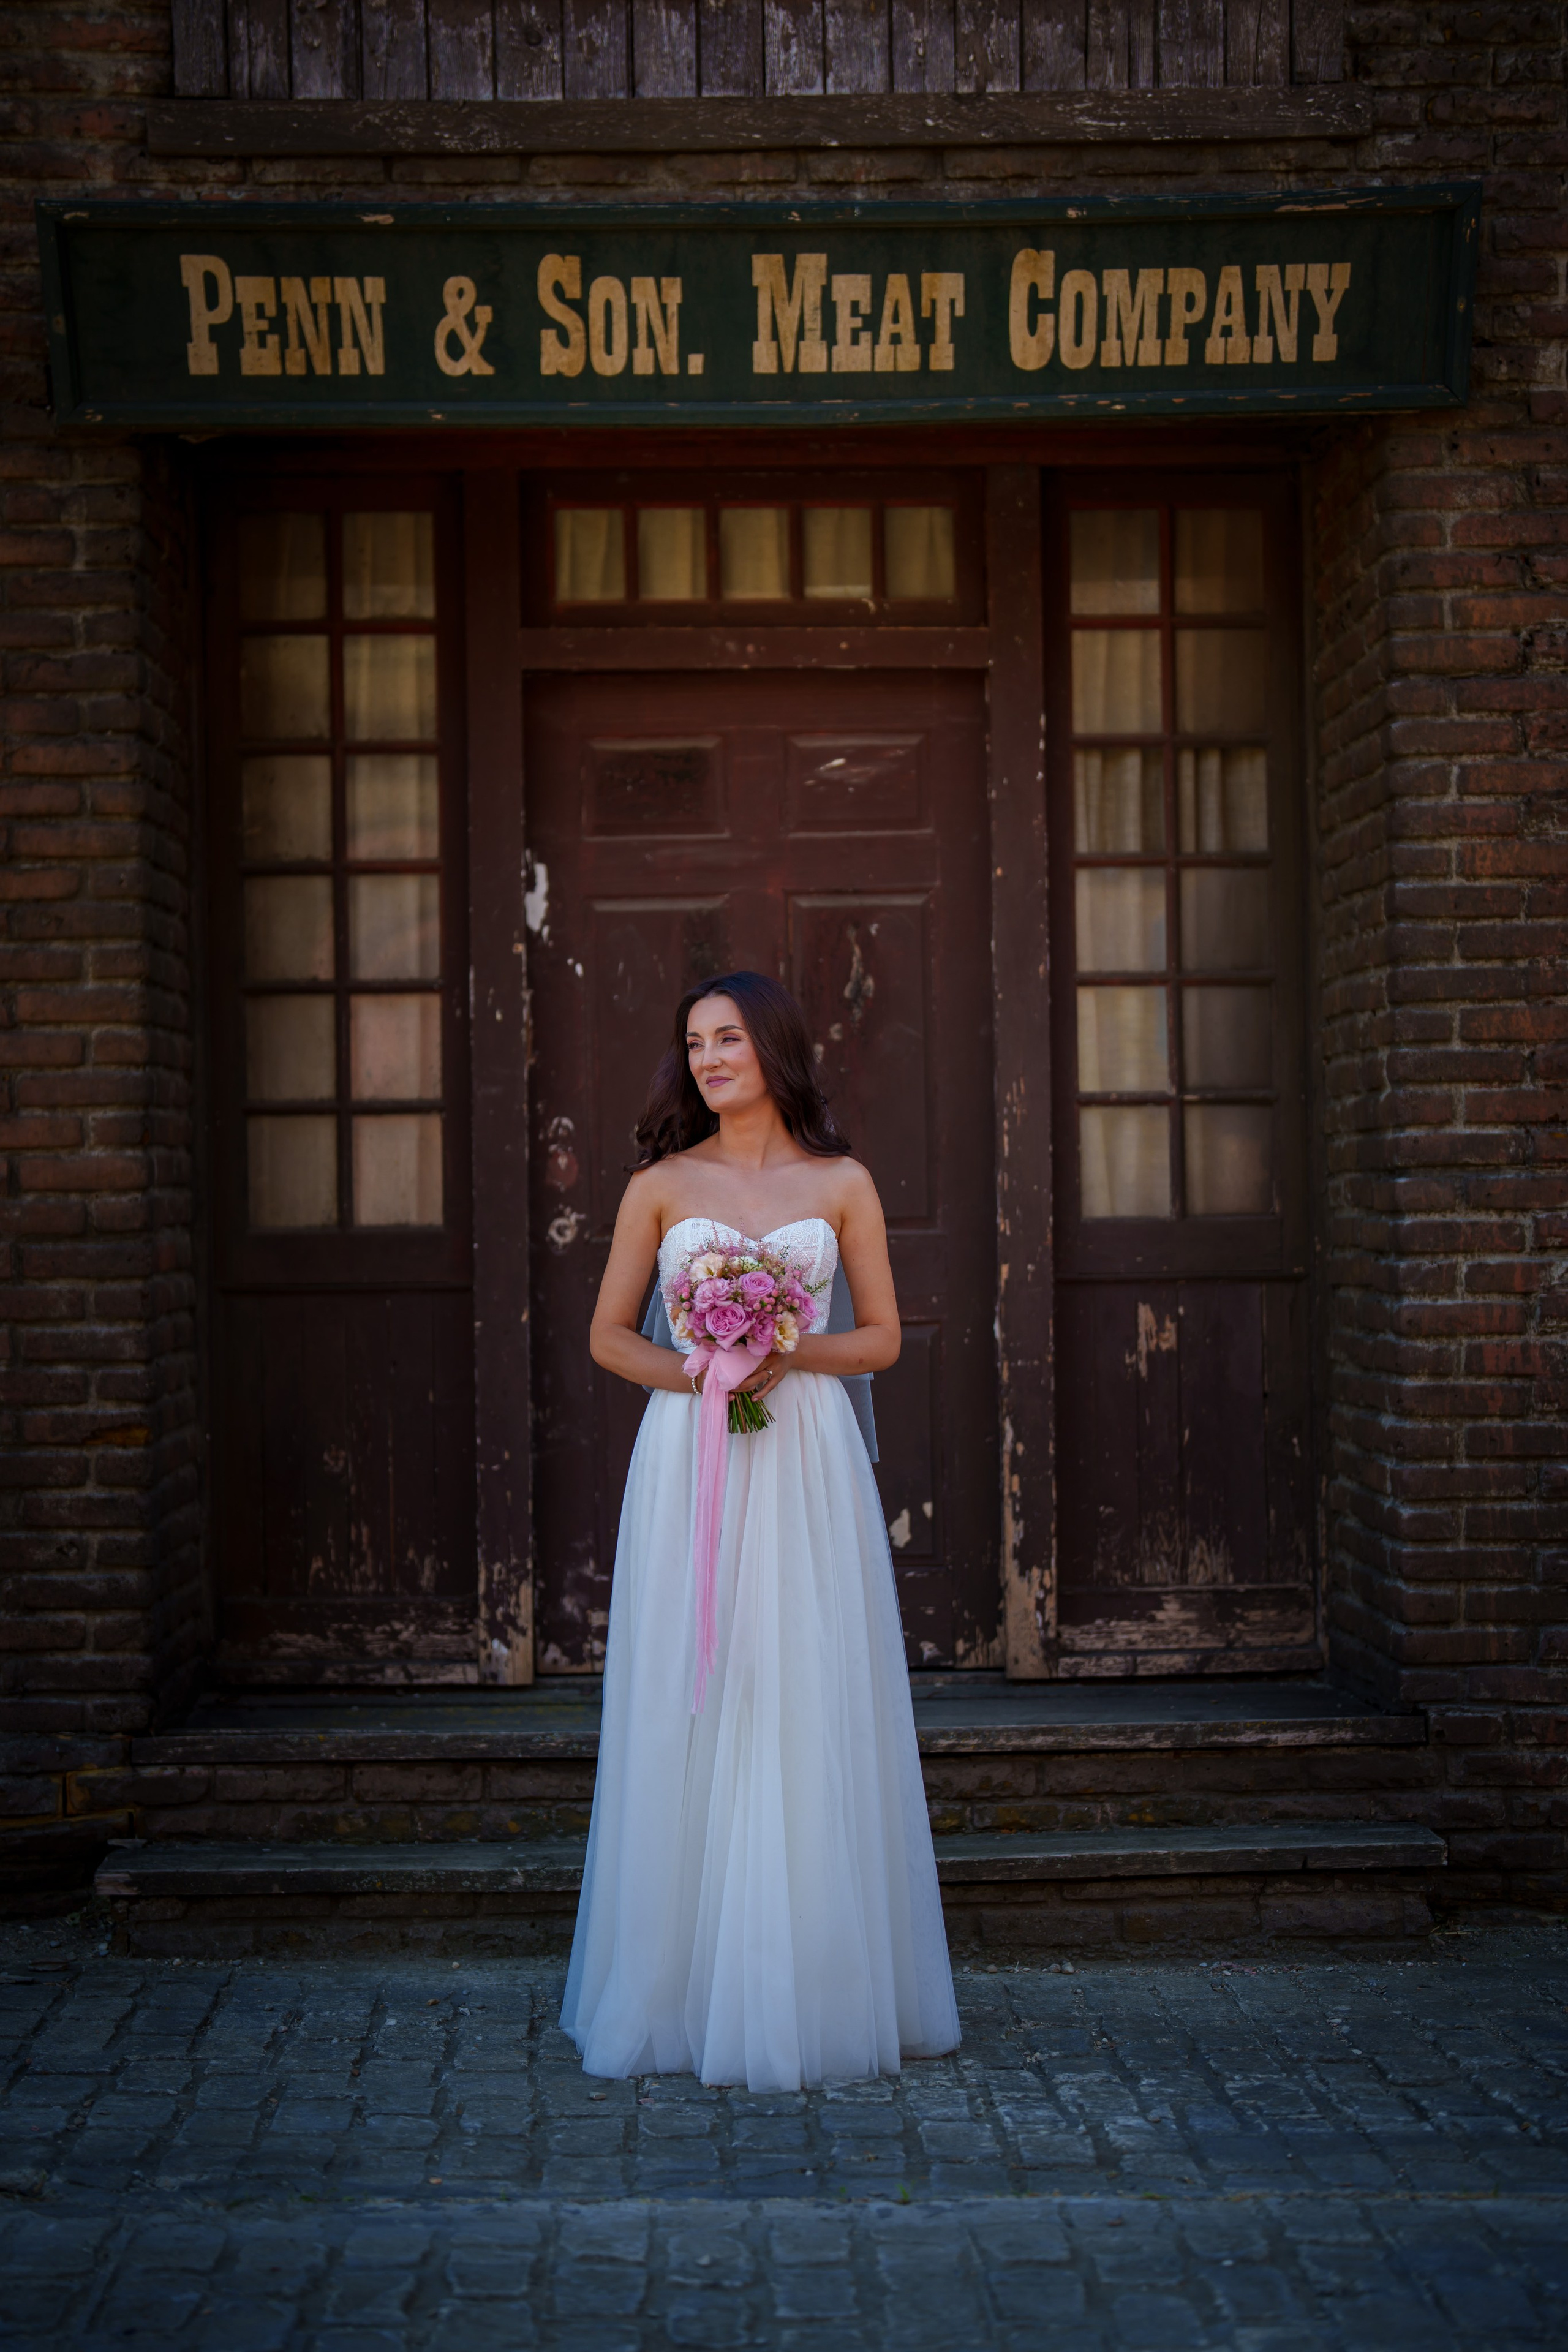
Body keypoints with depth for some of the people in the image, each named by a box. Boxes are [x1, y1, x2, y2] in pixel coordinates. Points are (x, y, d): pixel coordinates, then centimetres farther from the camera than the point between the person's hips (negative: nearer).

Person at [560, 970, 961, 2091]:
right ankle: (690, 1990, 11)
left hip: (806, 1463, 0)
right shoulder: (661, 1186, 7)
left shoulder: (842, 1184, 6)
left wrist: (795, 1353, -11)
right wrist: (693, 1373, -9)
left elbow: (884, 1338, 8)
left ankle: (815, 1990, 11)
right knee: (689, 1715, 1)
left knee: (807, 1716, 0)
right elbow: (609, 1334, 9)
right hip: (688, 1461, 1)